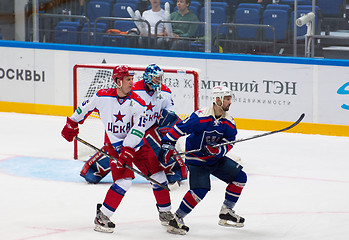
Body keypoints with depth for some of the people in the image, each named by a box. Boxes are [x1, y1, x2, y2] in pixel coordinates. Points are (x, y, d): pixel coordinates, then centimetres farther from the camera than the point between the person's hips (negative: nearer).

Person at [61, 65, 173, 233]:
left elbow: (138, 129, -21)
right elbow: (85, 108, 7)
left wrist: (128, 150, -30)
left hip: (136, 143, 3)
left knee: (157, 173, 2)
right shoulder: (102, 97, -13)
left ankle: (165, 212, 20)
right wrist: (72, 124, 16)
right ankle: (101, 217, -12)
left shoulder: (138, 102, -13)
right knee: (124, 180, -20)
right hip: (116, 144, -3)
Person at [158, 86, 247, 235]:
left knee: (240, 177, 4)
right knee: (200, 190, -25)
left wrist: (215, 150, -27)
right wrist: (167, 145, -23)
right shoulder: (200, 117, -25)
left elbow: (228, 144, -8)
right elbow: (179, 129, -21)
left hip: (216, 159, 7)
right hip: (196, 160, -7)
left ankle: (226, 213, 16)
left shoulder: (229, 123, -5)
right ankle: (177, 219, -11)